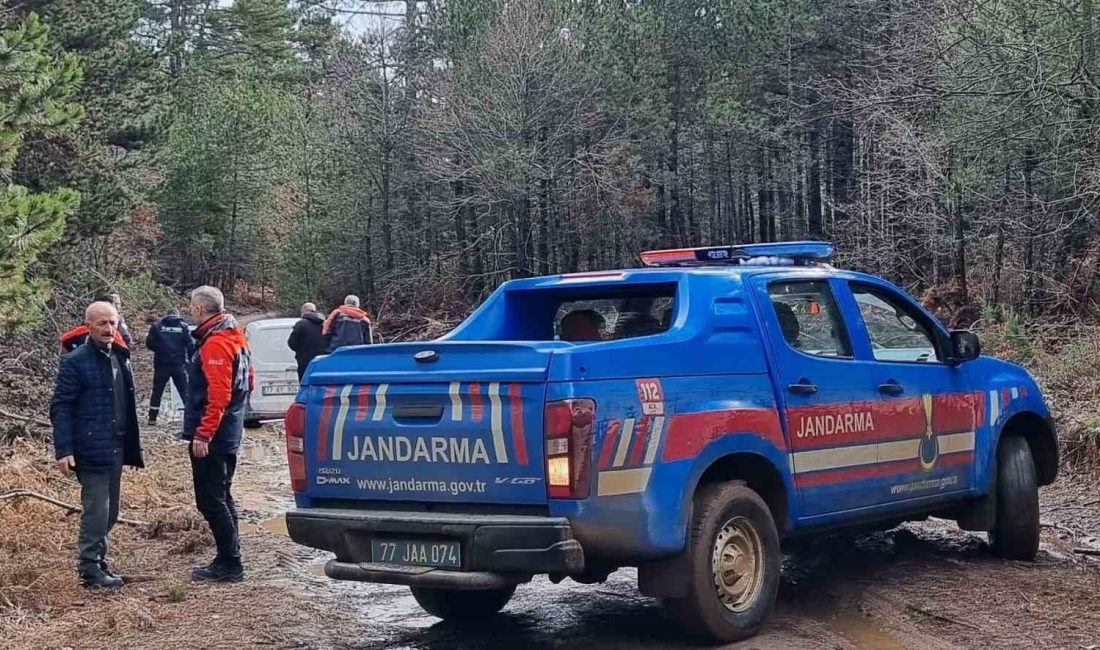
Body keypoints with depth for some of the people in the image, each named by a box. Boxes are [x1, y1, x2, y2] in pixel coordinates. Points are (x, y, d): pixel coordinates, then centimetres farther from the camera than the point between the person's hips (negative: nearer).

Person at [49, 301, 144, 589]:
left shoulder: (120, 358, 12)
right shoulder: (75, 361, -9)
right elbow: (60, 407, -11)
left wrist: (132, 447, 14)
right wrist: (63, 450, -17)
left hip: (116, 449, 7)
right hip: (91, 451, -7)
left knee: (109, 512, 13)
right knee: (96, 511, -6)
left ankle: (99, 562, 24)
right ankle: (90, 568, 4)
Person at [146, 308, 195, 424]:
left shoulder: (157, 326, 3)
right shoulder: (183, 326, 1)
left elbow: (149, 343, 0)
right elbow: (191, 345, -4)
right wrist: (191, 360, 7)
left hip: (161, 364, 1)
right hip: (179, 364, -1)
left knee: (157, 391, 13)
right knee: (185, 392, 4)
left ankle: (152, 417, 15)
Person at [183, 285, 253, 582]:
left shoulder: (215, 344, -18)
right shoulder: (234, 337, 13)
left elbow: (218, 395, -25)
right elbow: (246, 383, 20)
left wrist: (203, 434, -24)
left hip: (210, 438, -10)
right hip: (228, 434, 10)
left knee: (211, 500, -5)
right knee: (221, 497, 16)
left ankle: (230, 564, -2)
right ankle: (228, 561, 23)